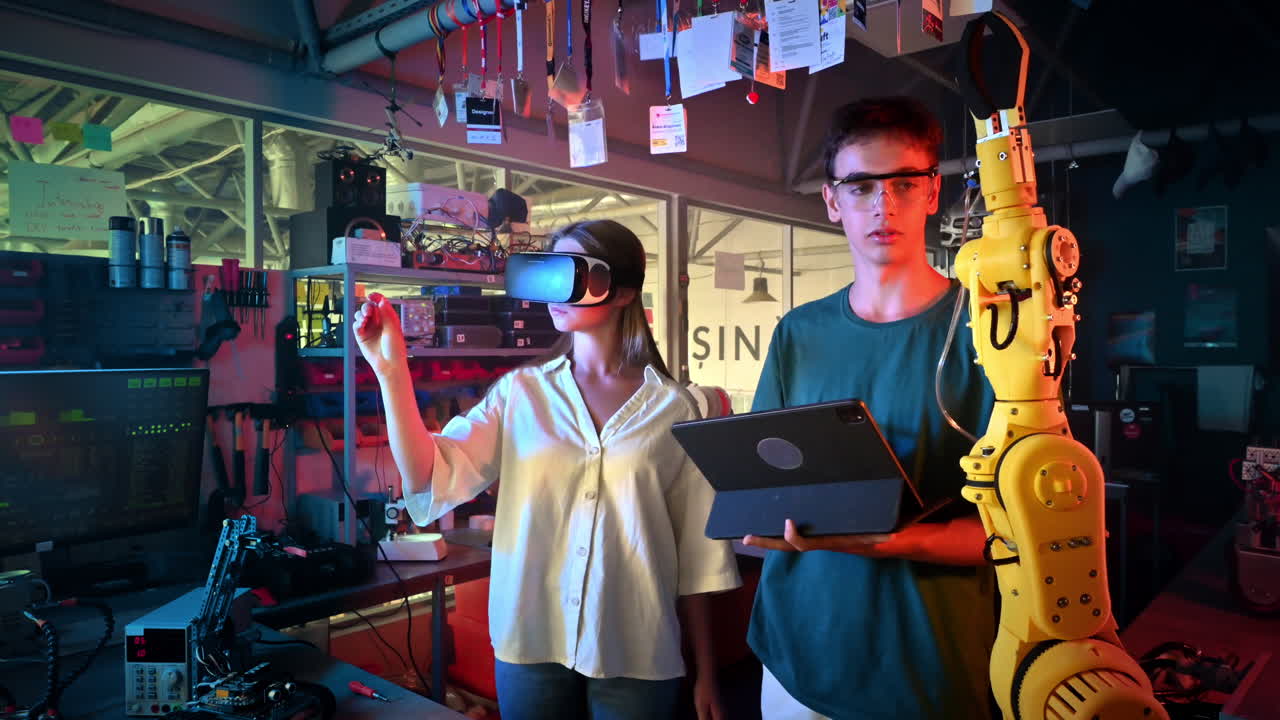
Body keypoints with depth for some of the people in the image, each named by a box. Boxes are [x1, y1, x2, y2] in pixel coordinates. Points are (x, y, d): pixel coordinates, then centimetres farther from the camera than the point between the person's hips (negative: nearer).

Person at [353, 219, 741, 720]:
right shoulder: (520, 393, 0)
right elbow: (433, 480, -10)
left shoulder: (672, 408, -2)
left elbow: (697, 550, 0)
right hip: (531, 645, 1)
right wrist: (392, 372, -18)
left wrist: (705, 674, 4)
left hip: (637, 657, -1)